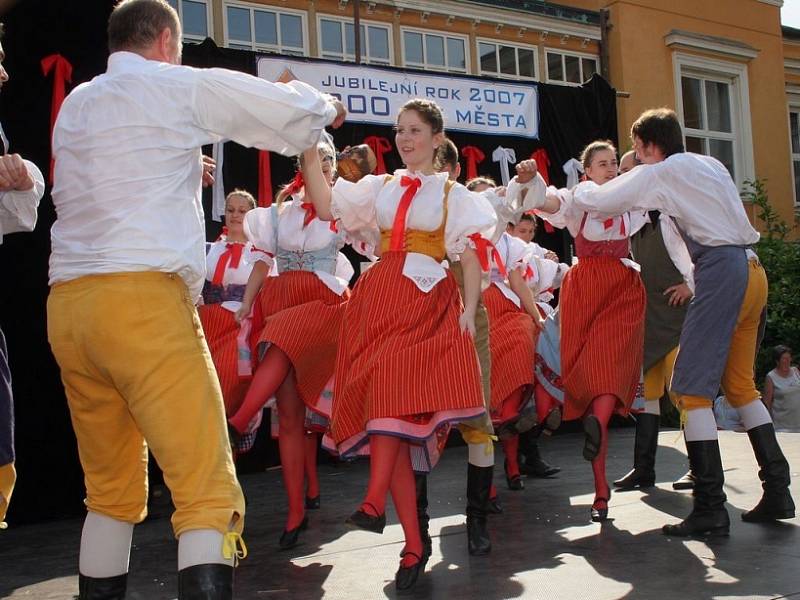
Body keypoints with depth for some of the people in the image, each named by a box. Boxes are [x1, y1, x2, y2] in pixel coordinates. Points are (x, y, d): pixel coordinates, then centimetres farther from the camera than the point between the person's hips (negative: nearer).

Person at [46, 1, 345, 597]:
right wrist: (328, 105, 31)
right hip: (142, 298, -7)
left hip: (67, 303, 7)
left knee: (110, 487, 14)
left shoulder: (75, 105, 21)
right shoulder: (181, 86, 5)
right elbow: (297, 112, 10)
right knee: (206, 488, -8)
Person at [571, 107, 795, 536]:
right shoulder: (711, 164, 23)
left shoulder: (660, 173, 0)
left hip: (722, 271, -9)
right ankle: (777, 493, 17)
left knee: (692, 387, -9)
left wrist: (570, 196, 21)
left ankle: (710, 509, -13)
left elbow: (597, 202, 1)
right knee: (738, 383, 16)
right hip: (752, 270, 9)